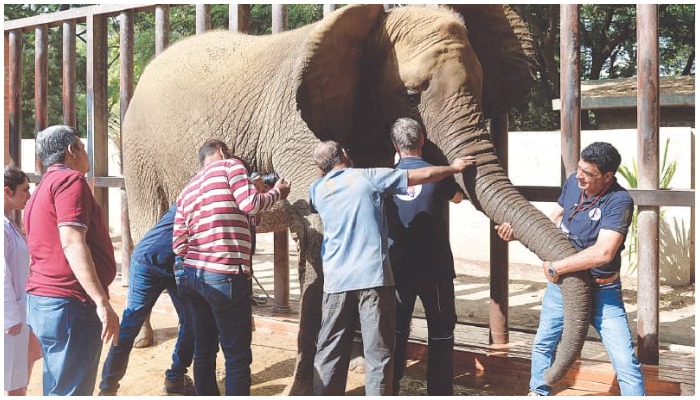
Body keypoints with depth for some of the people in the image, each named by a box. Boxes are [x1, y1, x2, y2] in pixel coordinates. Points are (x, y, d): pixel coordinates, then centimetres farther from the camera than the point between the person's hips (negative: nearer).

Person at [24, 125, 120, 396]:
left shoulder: (42, 188, 20)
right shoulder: (70, 180, -10)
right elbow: (72, 243, -21)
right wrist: (102, 302, -25)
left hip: (41, 300, 10)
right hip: (70, 304, -10)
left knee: (58, 389, 16)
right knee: (72, 391, -6)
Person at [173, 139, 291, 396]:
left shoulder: (187, 190, 20)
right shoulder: (230, 165, 2)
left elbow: (179, 244, 14)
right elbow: (250, 204, -12)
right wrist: (277, 193, 5)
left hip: (191, 274, 8)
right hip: (225, 276, -8)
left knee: (204, 350, 15)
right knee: (238, 357, -1)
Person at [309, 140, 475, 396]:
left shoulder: (317, 189, 10)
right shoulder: (368, 177, 2)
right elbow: (423, 175, 7)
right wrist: (454, 167, 23)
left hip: (336, 281, 3)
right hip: (373, 277, -3)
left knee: (329, 351, 11)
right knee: (378, 352, 2)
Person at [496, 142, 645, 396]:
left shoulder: (619, 202, -24)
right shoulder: (572, 183, -5)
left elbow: (603, 252, -34)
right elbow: (553, 222, 11)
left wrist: (555, 267, -26)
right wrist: (517, 232, -3)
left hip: (601, 292, -6)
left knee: (625, 361, -8)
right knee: (543, 344, 22)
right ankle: (538, 393, 44)